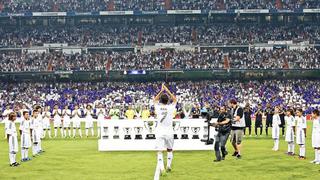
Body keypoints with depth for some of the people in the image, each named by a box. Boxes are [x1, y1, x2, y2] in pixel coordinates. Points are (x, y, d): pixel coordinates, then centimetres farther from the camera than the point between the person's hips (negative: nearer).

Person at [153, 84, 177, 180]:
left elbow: (155, 100, 18)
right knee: (169, 149, 20)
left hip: (160, 132, 0)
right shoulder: (170, 107, -7)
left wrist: (161, 91, 18)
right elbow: (175, 99, 13)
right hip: (169, 131, 0)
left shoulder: (158, 107, -4)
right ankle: (169, 165, 24)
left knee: (159, 151, -3)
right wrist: (168, 91, 13)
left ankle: (161, 166, -21)